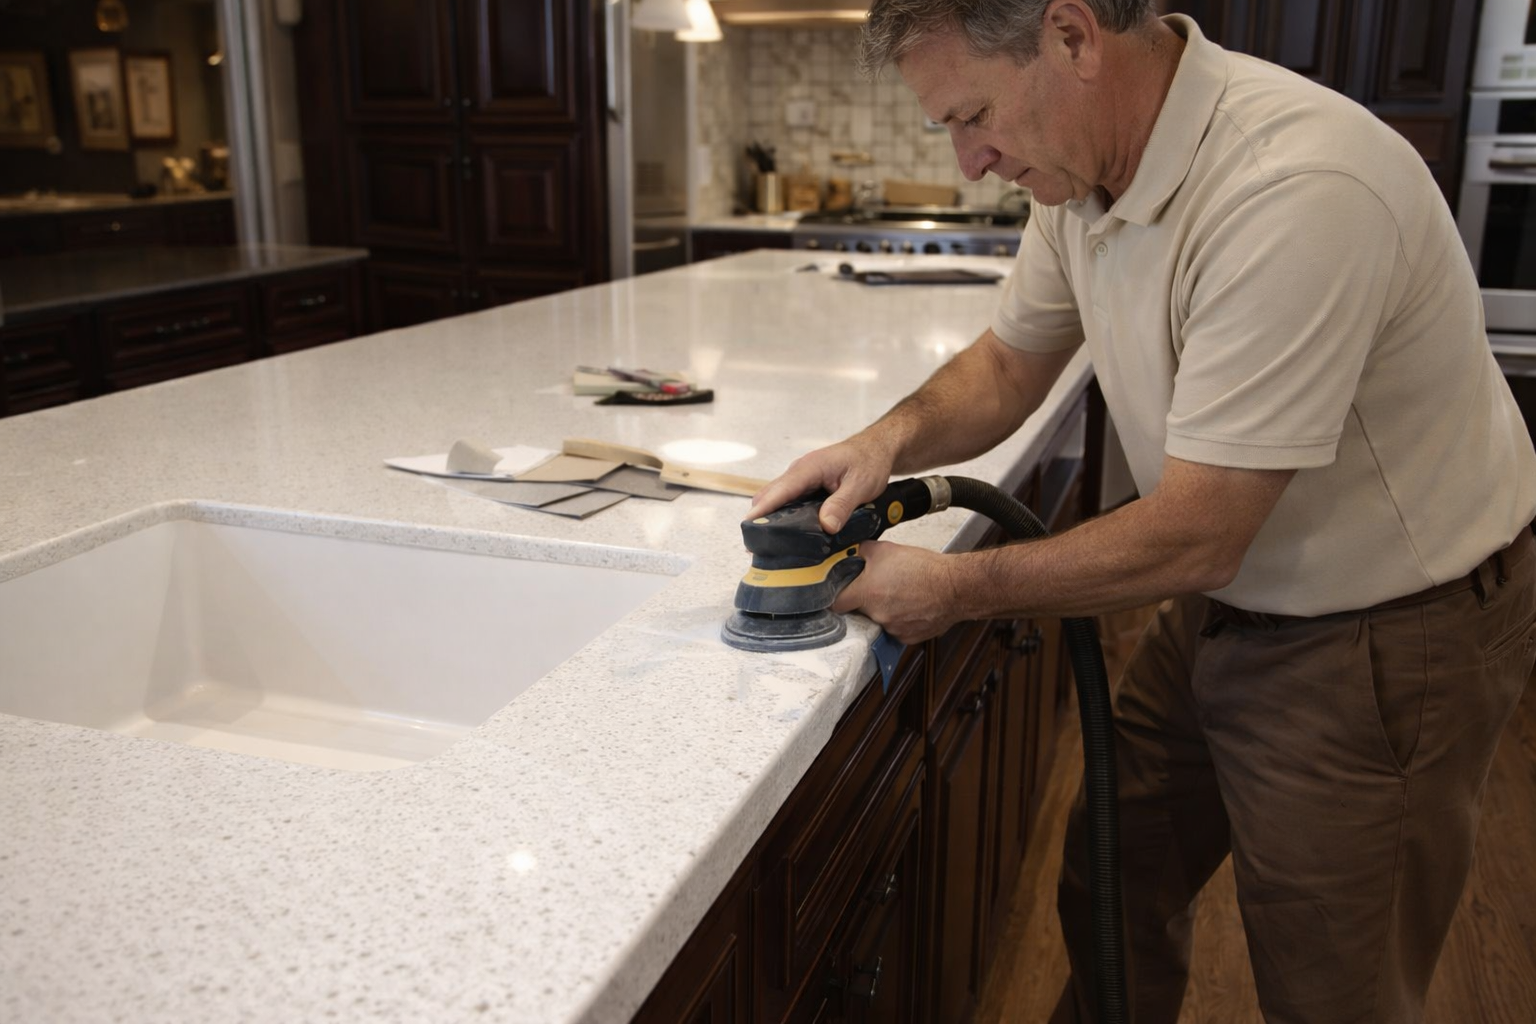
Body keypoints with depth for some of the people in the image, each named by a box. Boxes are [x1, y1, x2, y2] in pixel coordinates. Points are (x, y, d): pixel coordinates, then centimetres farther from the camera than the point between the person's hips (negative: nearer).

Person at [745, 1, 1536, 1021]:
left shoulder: (1297, 192, -33)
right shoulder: (1087, 161, -6)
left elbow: (1194, 539, -29)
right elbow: (1008, 366, 7)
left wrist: (955, 588, -19)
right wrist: (892, 439, -13)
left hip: (1385, 634, -7)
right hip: (1231, 596, 8)